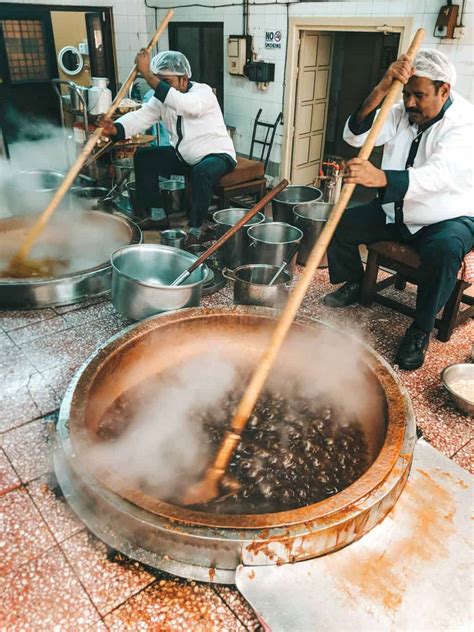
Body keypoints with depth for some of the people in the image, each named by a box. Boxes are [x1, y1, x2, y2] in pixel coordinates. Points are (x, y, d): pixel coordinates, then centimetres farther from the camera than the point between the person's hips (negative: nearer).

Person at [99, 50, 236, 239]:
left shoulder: (203, 92, -20)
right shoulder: (162, 98, -1)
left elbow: (182, 104, -43)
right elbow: (140, 116, -16)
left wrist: (146, 74, -44)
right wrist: (114, 129, -36)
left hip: (217, 154, -7)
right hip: (184, 156, 7)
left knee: (202, 172, -39)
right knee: (143, 157, -2)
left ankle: (195, 231, -24)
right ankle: (157, 216, 5)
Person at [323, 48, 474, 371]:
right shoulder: (402, 112, -1)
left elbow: (436, 175, -38)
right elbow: (356, 135, -14)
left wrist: (379, 177, -55)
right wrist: (382, 88, -29)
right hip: (396, 211, 6)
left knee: (444, 250, -37)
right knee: (340, 224, -9)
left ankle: (421, 331, -17)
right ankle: (354, 284, 17)